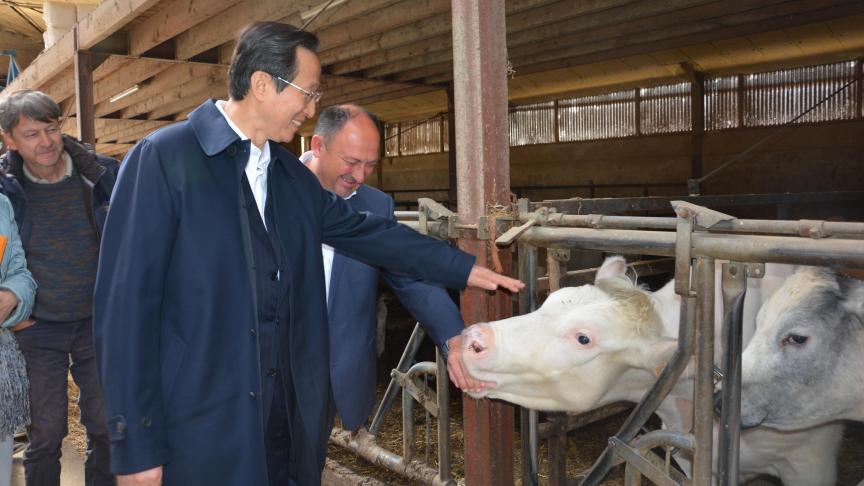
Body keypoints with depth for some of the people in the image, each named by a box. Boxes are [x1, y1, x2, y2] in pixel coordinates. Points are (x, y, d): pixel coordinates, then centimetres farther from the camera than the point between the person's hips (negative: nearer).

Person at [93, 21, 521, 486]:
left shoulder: (291, 172, 8)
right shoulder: (162, 158, -12)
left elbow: (366, 231, 15)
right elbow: (127, 304, -13)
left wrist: (464, 268, 14)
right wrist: (136, 447, -13)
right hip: (202, 425, -6)